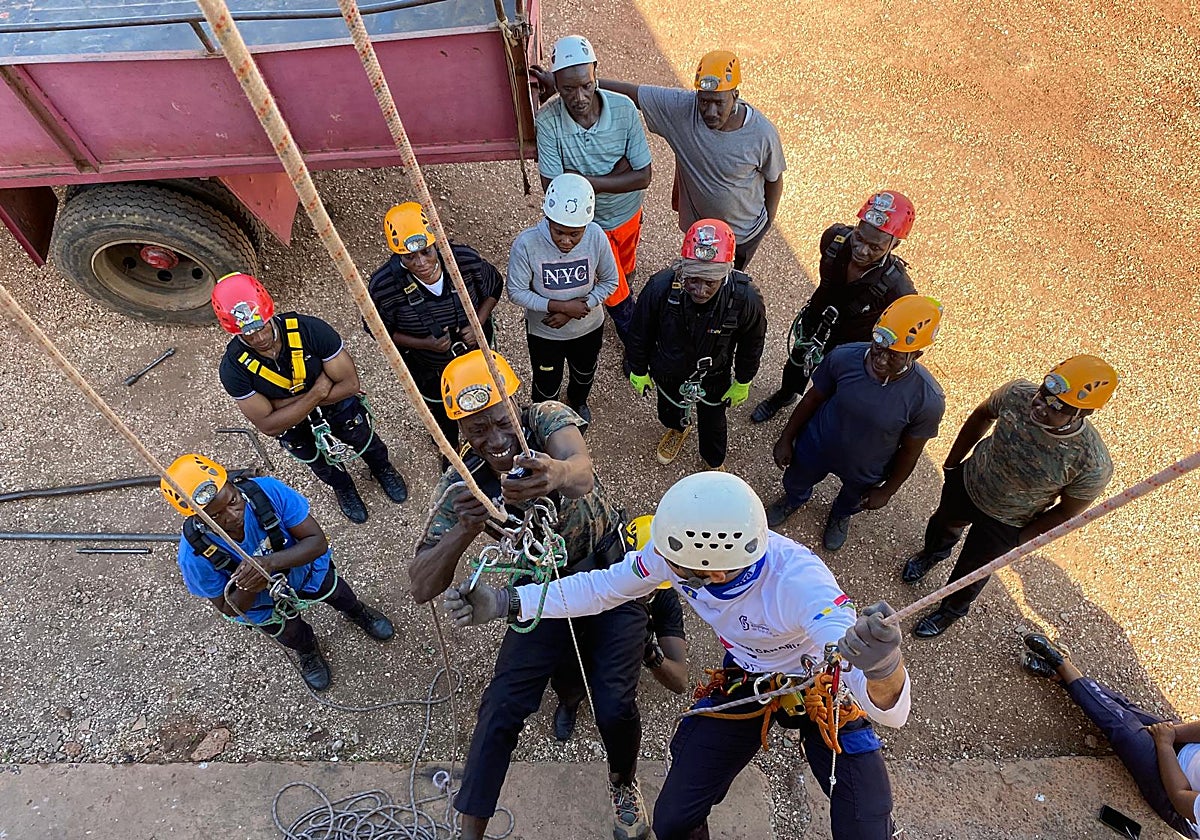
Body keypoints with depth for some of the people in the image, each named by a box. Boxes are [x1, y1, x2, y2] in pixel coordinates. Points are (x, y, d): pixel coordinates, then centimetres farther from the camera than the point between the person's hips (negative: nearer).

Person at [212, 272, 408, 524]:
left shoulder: (310, 329, -38)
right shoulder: (234, 367, -33)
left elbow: (350, 383, -32)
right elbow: (268, 425, -29)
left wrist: (285, 403, -31)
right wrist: (316, 394, -36)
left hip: (341, 410, -1)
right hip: (294, 427, 1)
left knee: (366, 444, 30)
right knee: (323, 465, 31)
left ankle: (382, 469, 66)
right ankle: (343, 487, 67)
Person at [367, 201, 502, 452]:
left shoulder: (466, 259, -30)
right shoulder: (383, 286, -32)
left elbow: (494, 286, -9)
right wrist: (424, 344, -29)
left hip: (476, 352, 1)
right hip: (429, 370, -1)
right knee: (442, 413, 29)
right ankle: (451, 448, 64)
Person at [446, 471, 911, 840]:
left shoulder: (799, 582, -40)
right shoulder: (679, 549, -28)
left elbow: (891, 712, -45)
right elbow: (603, 587, -12)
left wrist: (883, 665, -69)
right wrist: (508, 601, -19)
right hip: (744, 680, 3)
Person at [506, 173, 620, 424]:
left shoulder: (596, 237, -26)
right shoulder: (527, 243, -31)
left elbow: (610, 281, -12)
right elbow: (516, 291, -21)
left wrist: (578, 308, -24)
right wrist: (560, 306, -29)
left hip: (588, 328, 2)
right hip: (544, 332, -2)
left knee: (584, 374, 32)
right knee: (546, 387, 22)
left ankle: (578, 403, 68)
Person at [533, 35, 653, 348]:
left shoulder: (624, 108, -25)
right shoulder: (547, 120, -29)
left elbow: (643, 177, -22)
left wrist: (583, 181, -29)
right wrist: (617, 170, -29)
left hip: (627, 213, 2)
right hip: (588, 221, -1)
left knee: (625, 271, 30)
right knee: (615, 289, 17)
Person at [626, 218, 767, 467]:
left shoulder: (746, 298, -36)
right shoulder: (660, 287, -36)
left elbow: (752, 344, -13)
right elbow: (640, 333, -15)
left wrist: (742, 383, 0)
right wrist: (638, 371, -2)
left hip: (715, 379, 0)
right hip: (668, 374, 1)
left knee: (713, 424, 27)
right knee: (669, 412, 32)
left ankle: (714, 465, 61)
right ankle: (678, 429, 71)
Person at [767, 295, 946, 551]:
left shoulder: (928, 399, -35)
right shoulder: (843, 358, -32)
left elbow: (910, 450, -16)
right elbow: (813, 398, -12)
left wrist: (887, 491, -2)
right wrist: (786, 439, -1)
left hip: (865, 472, 0)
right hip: (816, 447, 1)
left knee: (852, 500, 34)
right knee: (796, 482, 32)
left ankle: (840, 515, 71)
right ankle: (794, 499, 70)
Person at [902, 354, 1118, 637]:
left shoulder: (1093, 465, -38)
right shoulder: (1018, 394, -32)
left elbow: (1066, 512, -17)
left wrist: (1018, 540, -7)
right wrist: (952, 463, 3)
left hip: (1006, 523, -2)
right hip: (967, 481, 2)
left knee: (971, 572, 23)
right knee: (943, 523, 33)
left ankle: (951, 610, 58)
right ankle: (932, 553, 71)